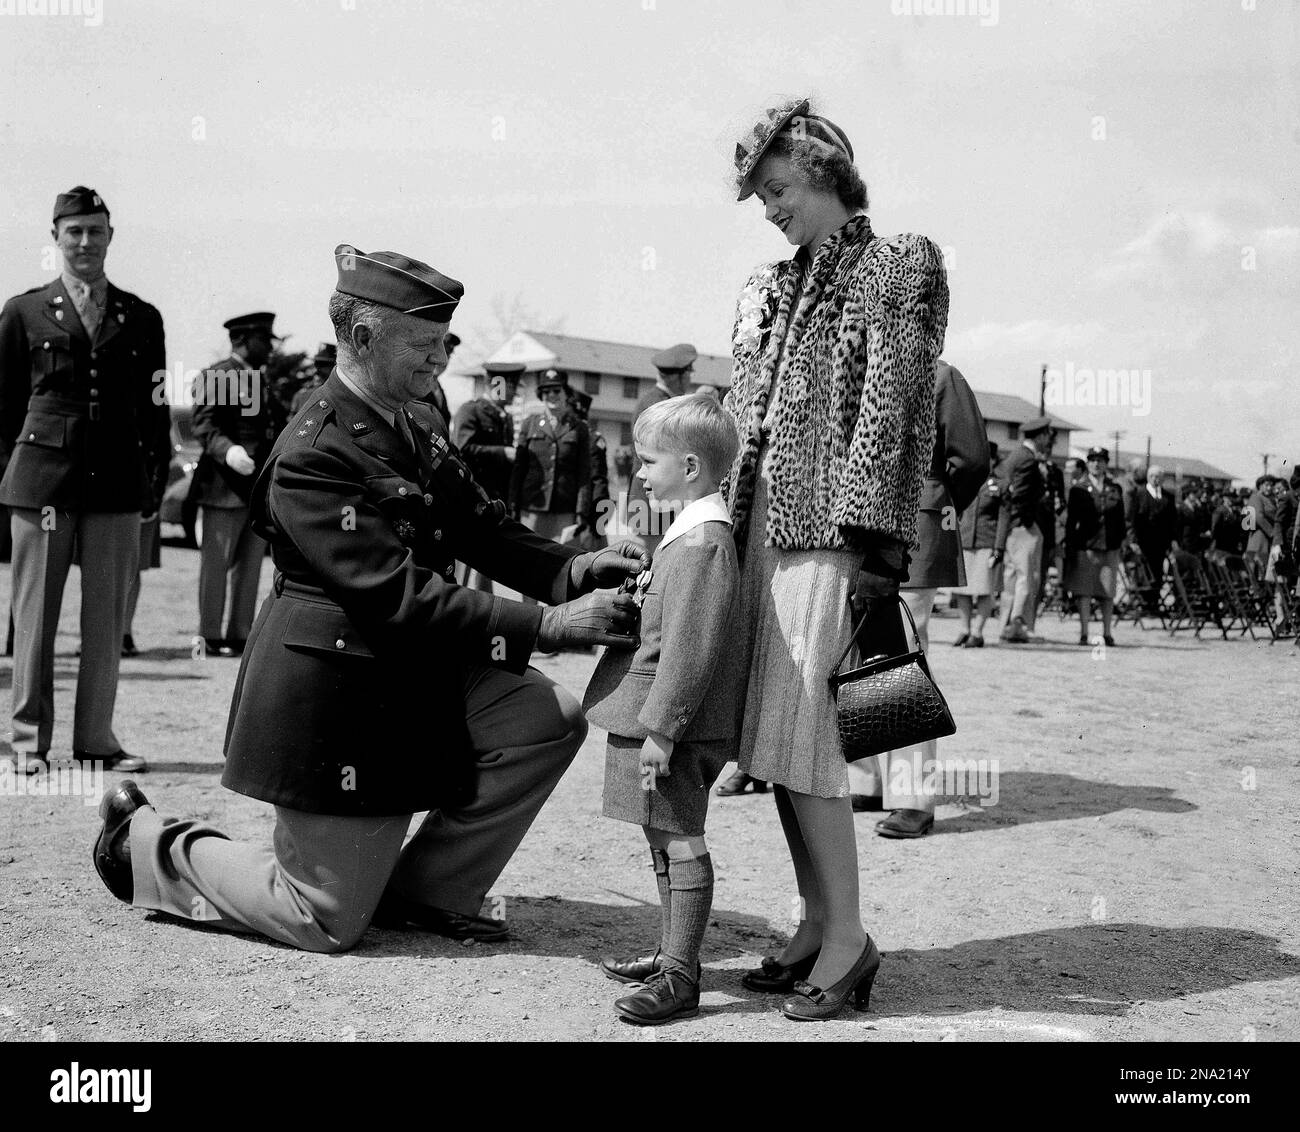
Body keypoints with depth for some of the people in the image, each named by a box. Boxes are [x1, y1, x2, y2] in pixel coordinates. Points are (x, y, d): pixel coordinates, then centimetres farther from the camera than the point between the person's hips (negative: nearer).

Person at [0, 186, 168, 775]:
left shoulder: (142, 318, 12)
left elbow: (155, 408, 13)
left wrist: (155, 481, 8)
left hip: (118, 483, 2)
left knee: (108, 616, 3)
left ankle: (96, 738, 12)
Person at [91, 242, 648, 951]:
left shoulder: (419, 427, 6)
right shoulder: (312, 456, -24)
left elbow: (482, 528, 7)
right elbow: (398, 596, -29)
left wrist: (572, 570, -12)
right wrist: (546, 625, -31)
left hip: (419, 674, 9)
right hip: (333, 692, -8)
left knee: (551, 720, -10)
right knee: (327, 924, 1)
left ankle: (428, 891, 8)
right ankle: (147, 842, 24)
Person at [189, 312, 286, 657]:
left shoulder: (262, 380, 20)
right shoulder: (214, 377, -5)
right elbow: (204, 427, -16)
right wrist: (228, 451, -32)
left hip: (262, 486, 8)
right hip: (226, 487, -8)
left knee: (250, 564, 10)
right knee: (216, 562, -1)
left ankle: (240, 635, 16)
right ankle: (210, 638, 5)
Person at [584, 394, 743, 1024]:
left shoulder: (702, 542, -19)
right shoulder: (690, 533, 15)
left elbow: (691, 648, -24)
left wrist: (661, 728, -23)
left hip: (674, 729, -10)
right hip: (654, 719, 10)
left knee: (681, 842, -4)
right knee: (665, 840, 17)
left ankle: (681, 977, 3)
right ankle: (672, 954, 29)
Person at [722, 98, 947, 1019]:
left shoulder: (897, 269, 0)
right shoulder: (768, 290, 20)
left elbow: (893, 421, -9)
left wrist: (876, 553, -15)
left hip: (829, 531, -7)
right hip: (764, 525, 7)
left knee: (801, 741, -8)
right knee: (776, 739, 8)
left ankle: (848, 938, 4)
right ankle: (818, 923, 18)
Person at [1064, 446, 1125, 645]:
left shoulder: (1116, 489, 11)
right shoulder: (1078, 489, 4)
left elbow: (1120, 519, 14)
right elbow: (1070, 521, 2)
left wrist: (1121, 542, 6)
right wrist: (1069, 548, -3)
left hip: (1110, 548, 2)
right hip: (1085, 547, -2)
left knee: (1108, 592, 3)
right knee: (1084, 592, -2)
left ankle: (1106, 633, 10)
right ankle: (1084, 633, 2)